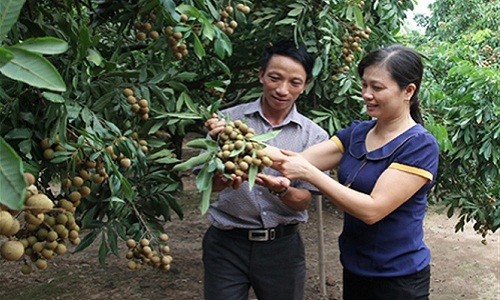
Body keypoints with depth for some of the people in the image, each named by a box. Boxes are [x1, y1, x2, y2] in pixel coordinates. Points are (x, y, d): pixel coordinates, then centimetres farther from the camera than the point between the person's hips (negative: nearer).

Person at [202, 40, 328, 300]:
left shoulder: (314, 135, -2)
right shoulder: (227, 119, -6)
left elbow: (303, 201, -4)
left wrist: (281, 190, -26)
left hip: (282, 246, 2)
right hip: (227, 243, -1)